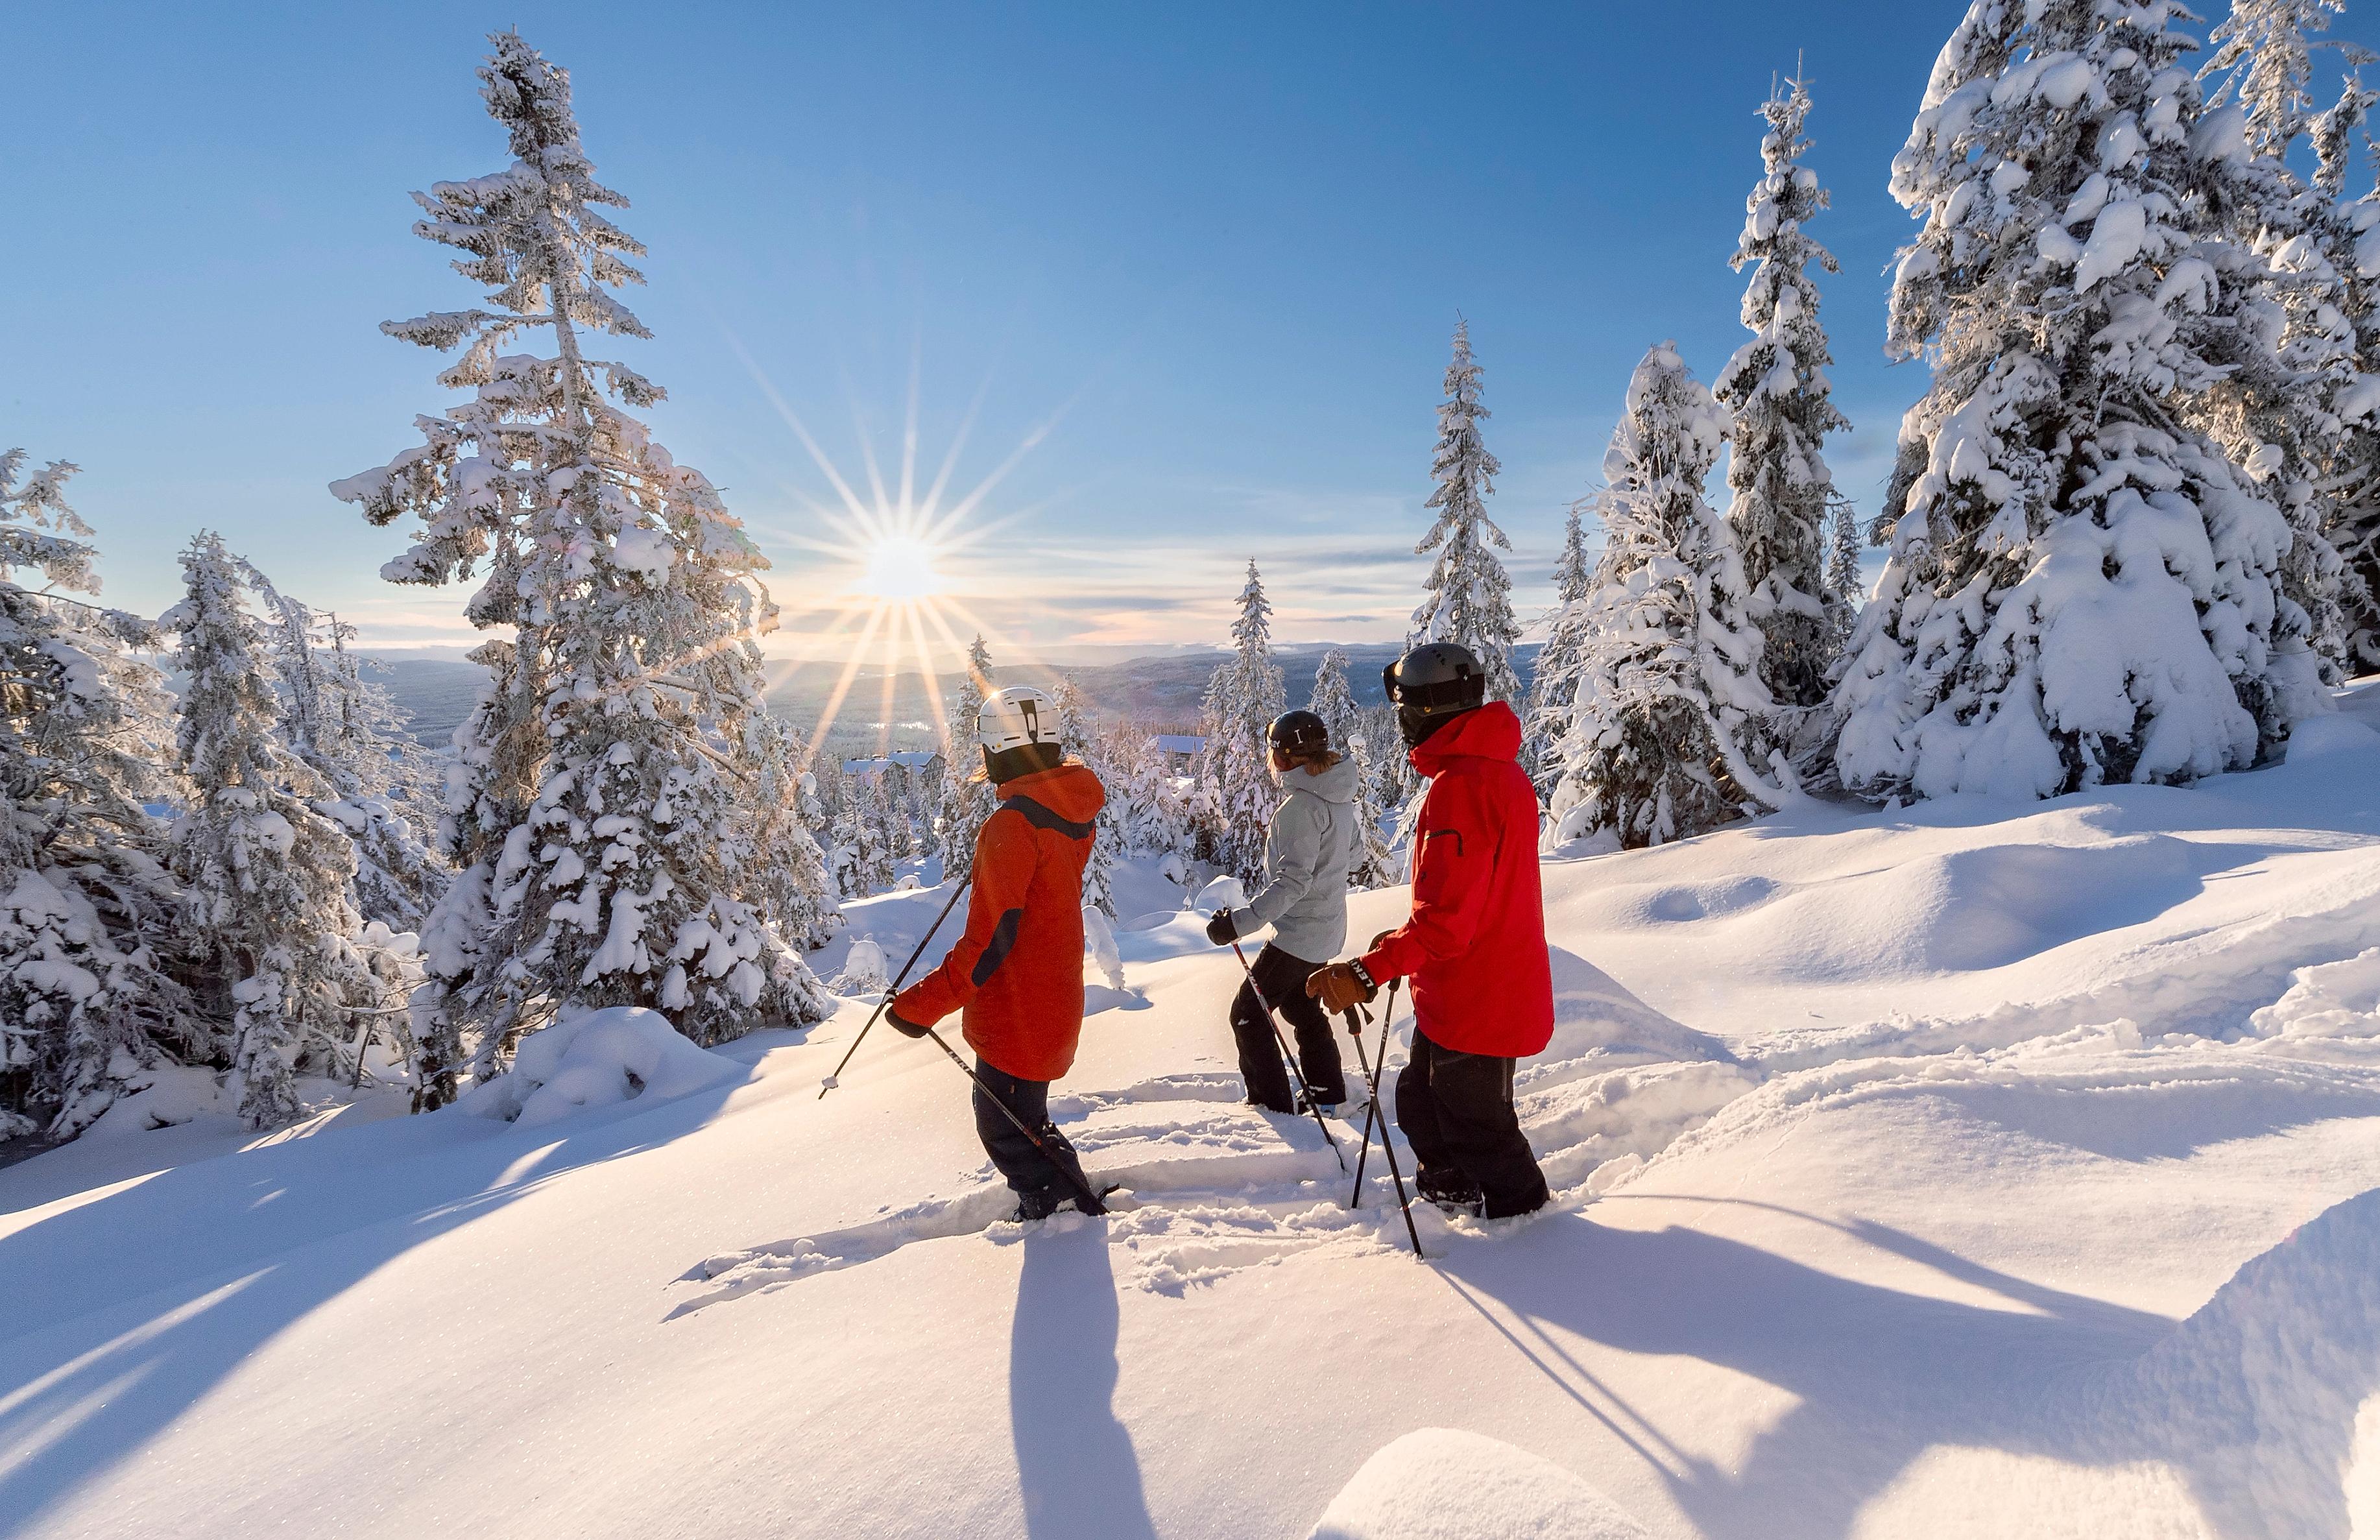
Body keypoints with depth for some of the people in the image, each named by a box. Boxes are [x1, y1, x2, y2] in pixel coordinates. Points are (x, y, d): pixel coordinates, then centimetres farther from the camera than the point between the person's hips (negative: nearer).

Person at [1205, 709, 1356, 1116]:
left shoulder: (1299, 805, -25)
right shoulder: (1339, 796, 3)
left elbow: (1292, 881, -31)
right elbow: (1352, 847, 18)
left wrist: (1241, 922, -35)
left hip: (1298, 932, -9)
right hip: (1327, 928, 9)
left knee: (1248, 1012, 4)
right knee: (1302, 1006, 26)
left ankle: (1274, 1108, 10)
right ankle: (1327, 1097, 37)